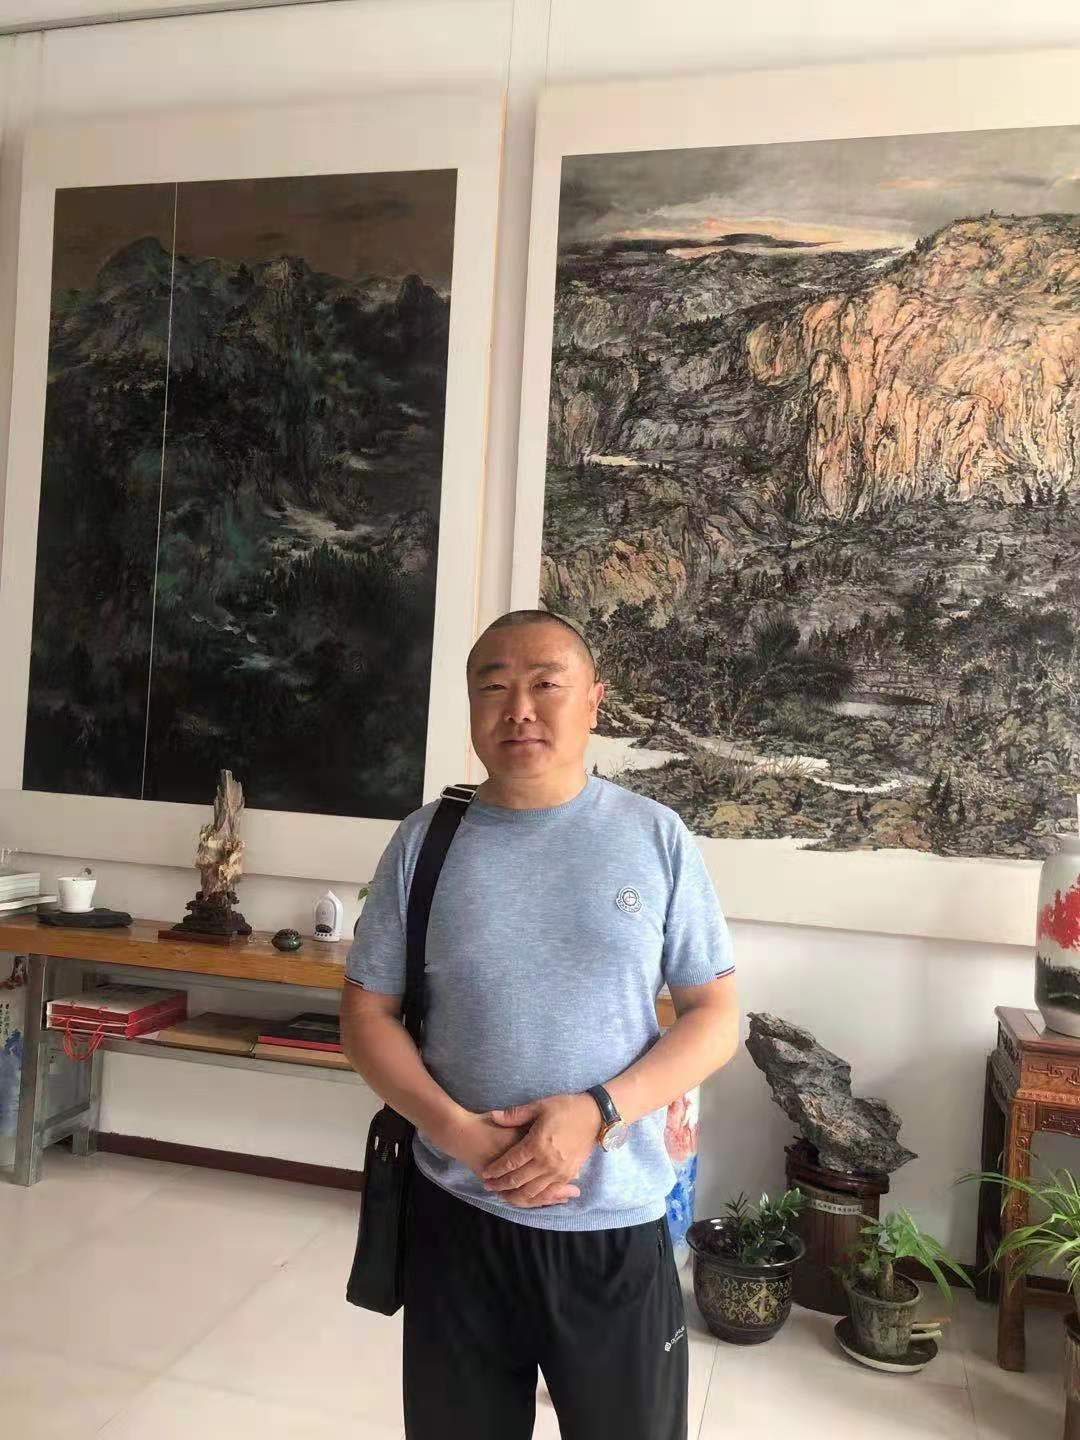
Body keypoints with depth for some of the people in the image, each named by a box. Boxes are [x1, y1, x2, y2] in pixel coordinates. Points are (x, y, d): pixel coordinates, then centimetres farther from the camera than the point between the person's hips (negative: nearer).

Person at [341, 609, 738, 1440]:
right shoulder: (426, 841, -3)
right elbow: (367, 1014, 1)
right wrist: (454, 1128, -16)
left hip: (618, 1225, -1)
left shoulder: (658, 838, -5)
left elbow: (716, 1016, -4)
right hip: (457, 1217, 1)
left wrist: (596, 1112, -18)